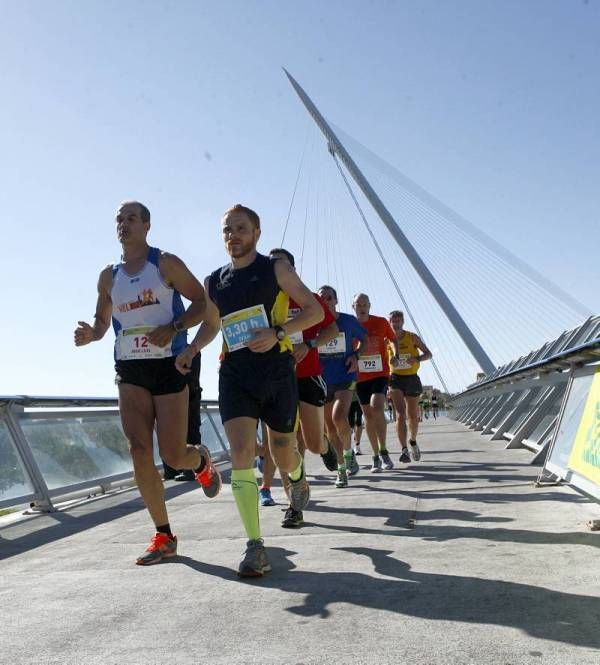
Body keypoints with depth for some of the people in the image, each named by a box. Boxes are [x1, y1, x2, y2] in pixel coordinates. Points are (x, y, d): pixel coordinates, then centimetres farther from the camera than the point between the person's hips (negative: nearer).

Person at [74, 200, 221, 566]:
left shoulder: (166, 263, -1)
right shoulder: (109, 276, 12)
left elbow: (202, 302, -2)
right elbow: (102, 322, 20)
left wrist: (173, 329, -18)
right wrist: (90, 334, -4)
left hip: (169, 365, -4)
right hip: (130, 370, 4)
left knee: (174, 456, -5)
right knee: (140, 452, -5)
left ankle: (203, 461, 34)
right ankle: (164, 536, 6)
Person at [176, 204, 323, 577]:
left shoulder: (276, 269, 1)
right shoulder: (214, 282, 13)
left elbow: (315, 310, -2)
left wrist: (278, 333, -18)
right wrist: (192, 349, 6)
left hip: (277, 370, -2)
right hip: (235, 374, 2)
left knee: (283, 455, 10)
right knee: (241, 452, -15)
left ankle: (298, 477, 49)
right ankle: (255, 546, -11)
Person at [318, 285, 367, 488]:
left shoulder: (349, 321, -2)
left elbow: (363, 338, 14)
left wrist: (355, 355, -3)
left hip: (345, 378, -2)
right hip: (322, 380, 2)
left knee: (339, 418, -22)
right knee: (330, 426, 6)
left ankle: (348, 452, 6)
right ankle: (341, 469, 20)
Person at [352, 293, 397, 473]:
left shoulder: (381, 322, -1)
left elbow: (393, 339, 15)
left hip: (380, 374, -2)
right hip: (360, 377, 2)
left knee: (377, 407, -22)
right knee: (368, 414, 6)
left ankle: (383, 451, -8)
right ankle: (376, 457, 16)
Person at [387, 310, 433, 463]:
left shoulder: (412, 337, -3)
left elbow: (428, 354, -2)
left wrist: (417, 359, -22)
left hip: (411, 378, 1)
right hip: (395, 378, -1)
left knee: (413, 415, 13)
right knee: (400, 414, -17)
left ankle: (413, 441, 41)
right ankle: (404, 450, -22)